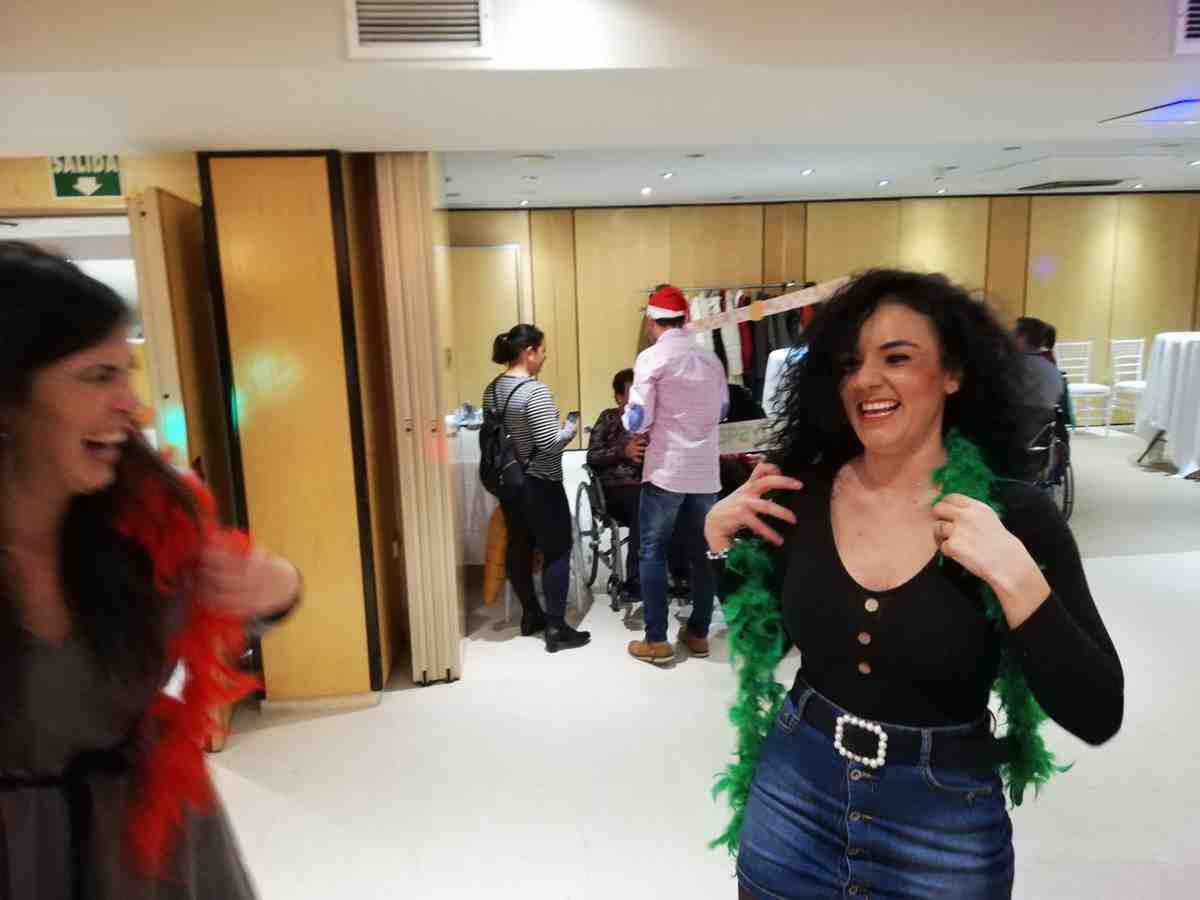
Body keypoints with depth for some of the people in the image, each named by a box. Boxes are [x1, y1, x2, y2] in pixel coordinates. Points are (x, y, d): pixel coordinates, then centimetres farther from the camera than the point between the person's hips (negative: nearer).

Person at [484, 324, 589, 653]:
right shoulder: (535, 390, -21)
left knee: (519, 548, 16)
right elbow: (550, 443, -24)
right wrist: (571, 426, -6)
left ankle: (531, 615, 29)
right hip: (540, 486, -8)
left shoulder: (492, 389, 6)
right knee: (556, 553, 1)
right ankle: (556, 629, 4)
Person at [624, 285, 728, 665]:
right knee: (701, 552, 13)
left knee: (653, 552, 5)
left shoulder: (651, 358, -9)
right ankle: (698, 633, 22)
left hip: (667, 470, -5)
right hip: (705, 471, 5)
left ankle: (656, 641, 7)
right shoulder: (710, 358, 8)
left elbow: (638, 420, -12)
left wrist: (630, 417, 9)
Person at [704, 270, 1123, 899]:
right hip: (793, 798, 3)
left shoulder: (1016, 515, -15)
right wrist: (720, 537, -9)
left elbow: (1098, 717, -15)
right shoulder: (802, 494, -8)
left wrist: (1014, 576, -27)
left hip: (944, 829, -2)